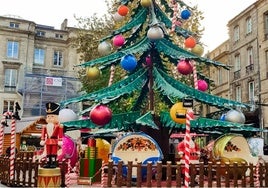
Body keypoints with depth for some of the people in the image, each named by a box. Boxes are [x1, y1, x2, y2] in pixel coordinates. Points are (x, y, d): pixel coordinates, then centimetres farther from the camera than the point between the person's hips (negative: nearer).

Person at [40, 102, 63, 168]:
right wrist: (42, 140, 9)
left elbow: (60, 134, -8)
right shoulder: (45, 127, 6)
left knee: (54, 153, 1)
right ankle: (48, 163, 16)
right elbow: (43, 134, 11)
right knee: (48, 153, 10)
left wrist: (60, 141, -10)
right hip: (48, 142, 5)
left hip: (54, 141, -5)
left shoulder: (58, 126, -8)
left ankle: (53, 163, 5)